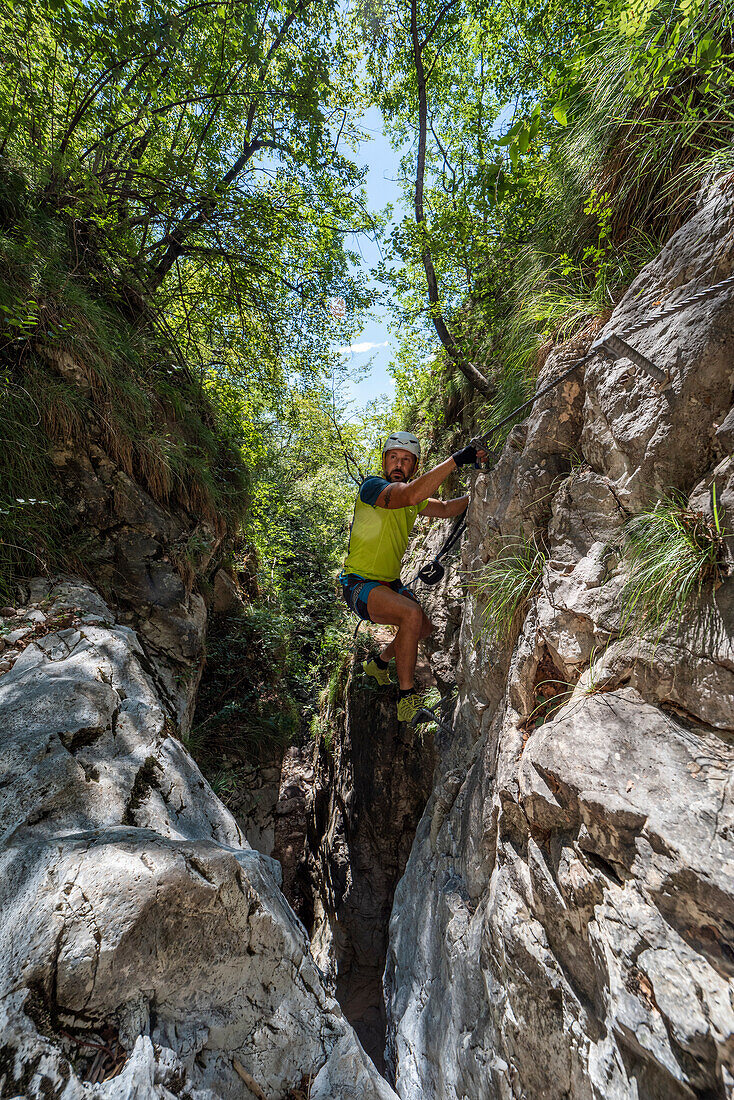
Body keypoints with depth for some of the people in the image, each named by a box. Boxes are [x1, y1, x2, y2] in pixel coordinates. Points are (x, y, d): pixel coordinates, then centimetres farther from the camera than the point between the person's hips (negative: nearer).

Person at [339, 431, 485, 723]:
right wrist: (455, 460, -36)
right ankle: (407, 697, -15)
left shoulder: (413, 499, 8)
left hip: (390, 583, 9)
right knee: (411, 614, -30)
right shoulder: (372, 486, -18)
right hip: (359, 583, -9)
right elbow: (411, 495, -37)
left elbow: (447, 508, 13)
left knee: (424, 627, 18)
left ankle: (378, 664, 40)